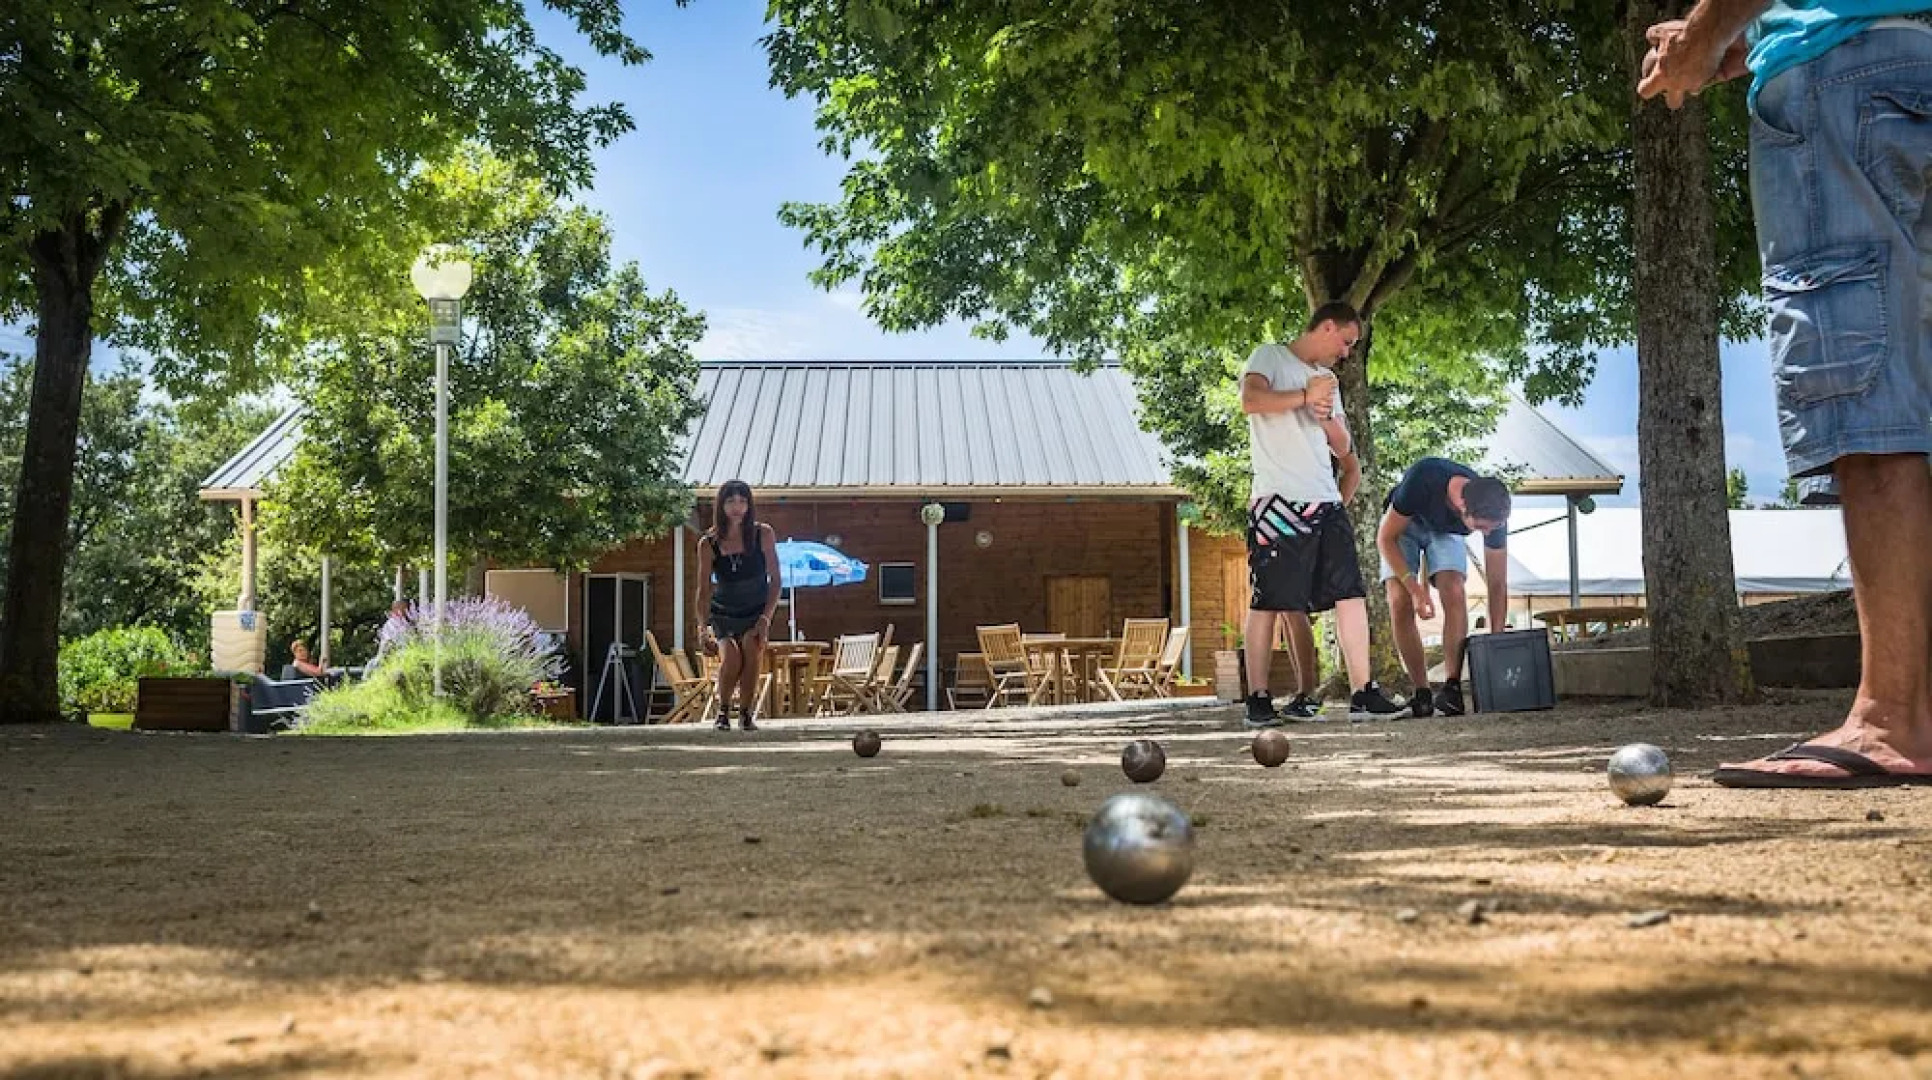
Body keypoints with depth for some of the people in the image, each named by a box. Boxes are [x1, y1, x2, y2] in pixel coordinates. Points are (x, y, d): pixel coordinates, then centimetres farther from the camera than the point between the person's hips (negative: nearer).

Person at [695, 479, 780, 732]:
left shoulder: (763, 535, -10)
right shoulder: (708, 544, -10)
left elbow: (774, 579, -5)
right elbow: (704, 590, -4)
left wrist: (766, 617, -12)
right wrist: (704, 627, -12)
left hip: (756, 614, 0)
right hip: (723, 615, 0)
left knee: (752, 649, -27)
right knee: (730, 658, -24)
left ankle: (747, 715, -14)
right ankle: (723, 710, 0)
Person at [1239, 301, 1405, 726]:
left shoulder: (1327, 380, 25)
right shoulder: (1270, 357, 4)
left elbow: (1343, 449, 20)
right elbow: (1250, 400, -17)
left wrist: (1327, 419, 0)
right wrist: (1304, 397, -13)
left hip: (1325, 504, 7)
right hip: (1278, 501, -7)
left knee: (1352, 594, -2)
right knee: (1267, 602, -4)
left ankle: (1361, 692, -2)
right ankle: (1258, 699, -1)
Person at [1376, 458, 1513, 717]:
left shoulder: (1493, 514, -32)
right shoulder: (1421, 480, -42)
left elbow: (1497, 584, -20)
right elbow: (1385, 538, -28)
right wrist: (1416, 589, -35)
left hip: (1446, 531, 2)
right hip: (1403, 525, -2)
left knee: (1454, 595, -25)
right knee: (1400, 603, -20)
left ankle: (1452, 687, -24)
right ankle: (1422, 692, -12)